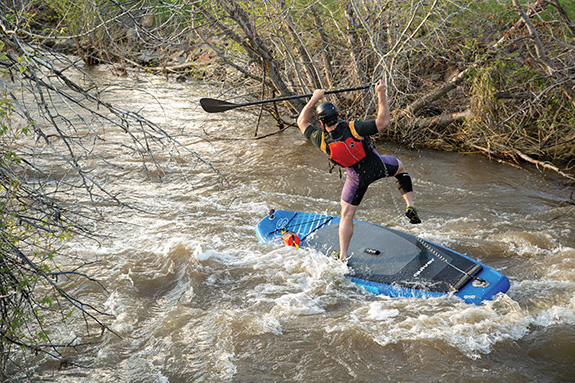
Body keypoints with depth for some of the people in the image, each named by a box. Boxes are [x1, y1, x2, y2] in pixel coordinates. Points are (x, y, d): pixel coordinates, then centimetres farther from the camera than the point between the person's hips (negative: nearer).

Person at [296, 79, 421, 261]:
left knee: (346, 216, 12)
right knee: (400, 167, 32)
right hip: (378, 166, 0)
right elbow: (383, 123, -21)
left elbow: (302, 122, -4)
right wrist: (381, 95, -19)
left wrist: (314, 98, -2)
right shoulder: (352, 127, -27)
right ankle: (410, 206, 20)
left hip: (357, 177, 0)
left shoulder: (321, 140, -20)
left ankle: (343, 257, 11)